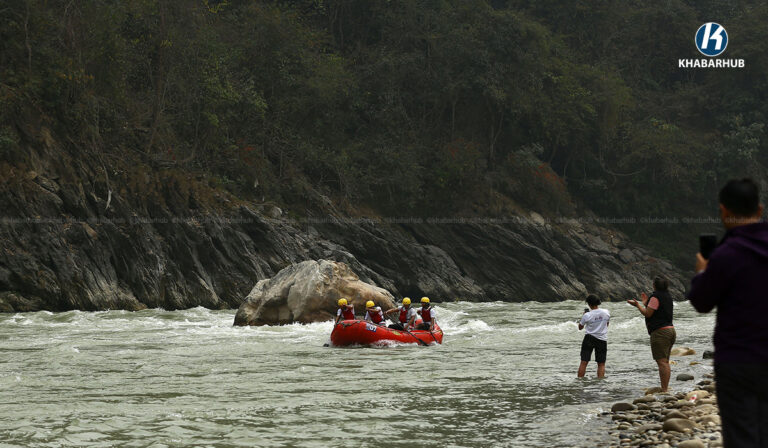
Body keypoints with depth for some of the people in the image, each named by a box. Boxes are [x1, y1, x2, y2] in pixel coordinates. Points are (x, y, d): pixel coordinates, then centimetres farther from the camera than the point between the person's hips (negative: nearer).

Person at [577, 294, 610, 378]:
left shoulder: (587, 315, -14)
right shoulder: (606, 313, -7)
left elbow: (580, 327, 1)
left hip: (589, 338, -2)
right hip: (602, 340, 2)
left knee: (584, 362, 2)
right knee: (601, 364, 7)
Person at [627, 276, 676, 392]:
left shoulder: (655, 297, -12)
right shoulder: (668, 297, 17)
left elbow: (648, 313, -12)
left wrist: (637, 305, 2)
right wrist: (645, 303, 33)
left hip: (660, 332, -10)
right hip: (670, 330, 10)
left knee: (661, 361, -12)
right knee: (665, 361, 13)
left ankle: (664, 389, -16)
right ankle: (666, 388, 14)